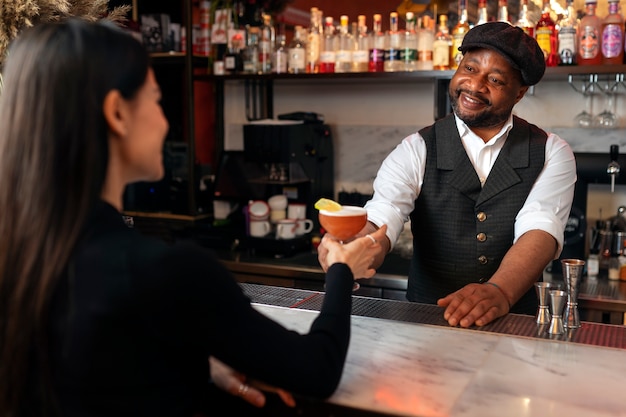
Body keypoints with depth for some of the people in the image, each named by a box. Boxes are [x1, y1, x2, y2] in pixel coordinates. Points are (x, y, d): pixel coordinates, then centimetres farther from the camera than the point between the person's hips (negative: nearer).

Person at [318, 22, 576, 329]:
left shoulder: (551, 153, 2)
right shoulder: (416, 151, 1)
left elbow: (540, 229, -13)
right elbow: (382, 219, -14)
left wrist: (499, 292, -33)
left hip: (514, 326, 0)